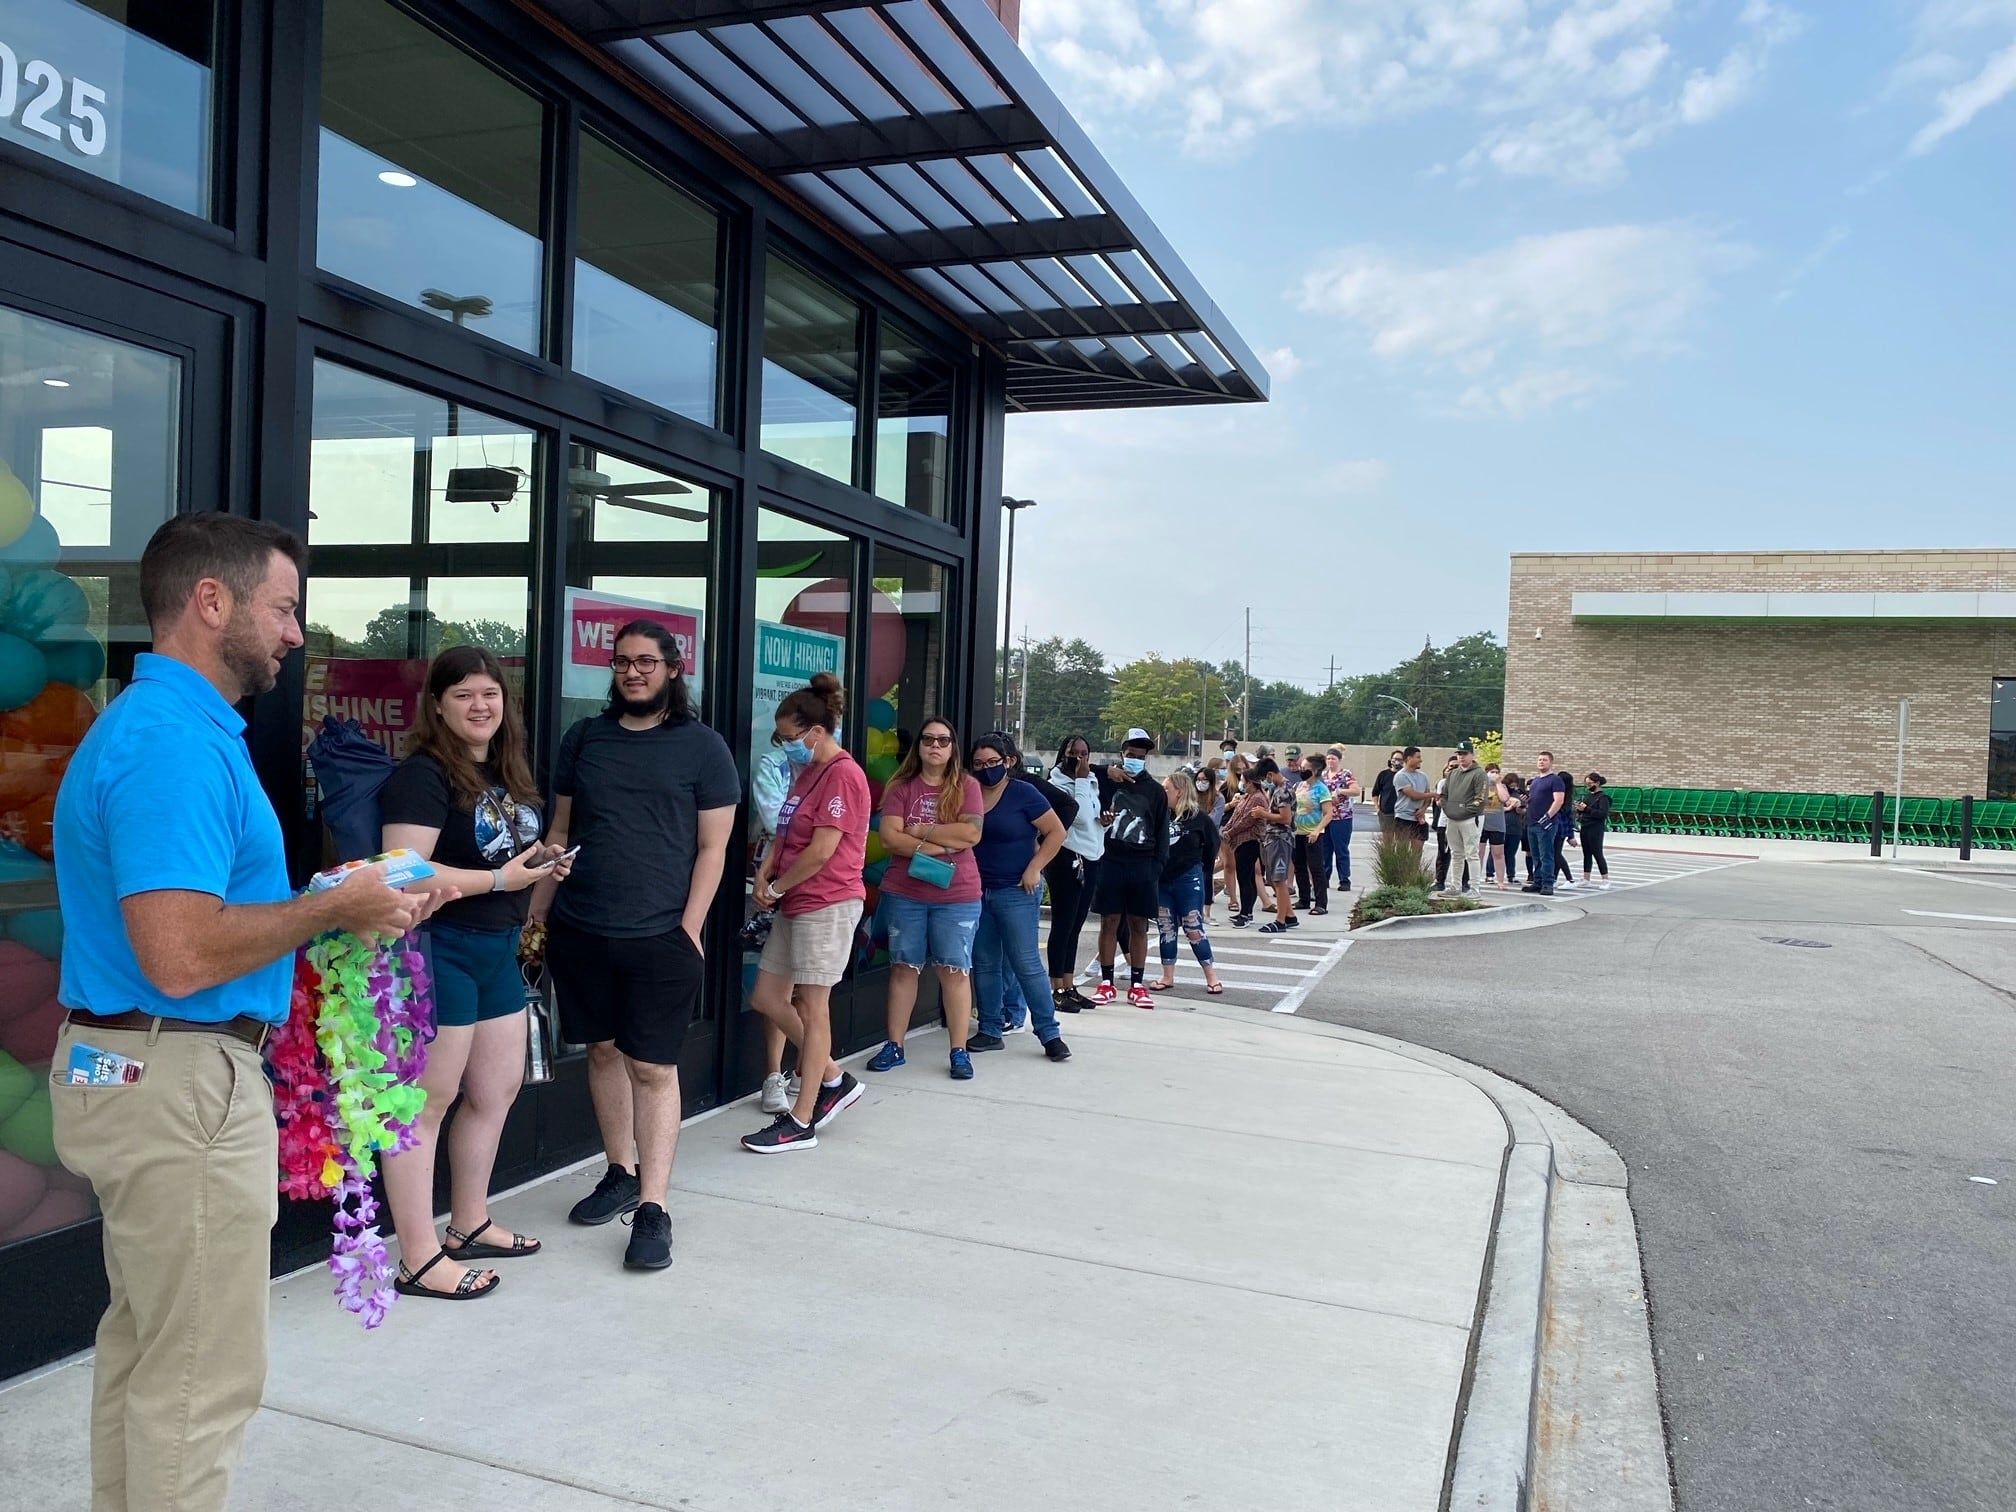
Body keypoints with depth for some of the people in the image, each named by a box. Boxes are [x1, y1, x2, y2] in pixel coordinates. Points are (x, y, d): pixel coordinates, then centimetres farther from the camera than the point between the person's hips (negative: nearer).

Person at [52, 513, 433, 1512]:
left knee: (143, 1344, 22)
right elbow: (181, 956, -29)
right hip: (181, 1084, -11)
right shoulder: (174, 740, -21)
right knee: (200, 1374, 3)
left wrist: (336, 904, 7)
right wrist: (332, 911, -16)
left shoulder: (171, 726, 12)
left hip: (142, 1076, 11)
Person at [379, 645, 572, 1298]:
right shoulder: (423, 775, -15)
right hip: (440, 949, -9)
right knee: (428, 1101, -1)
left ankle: (470, 1225, 32)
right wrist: (500, 880, -22)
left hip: (497, 949, 9)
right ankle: (420, 1260, 9)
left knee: (498, 1089, 16)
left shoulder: (504, 772, 12)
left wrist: (541, 859, 6)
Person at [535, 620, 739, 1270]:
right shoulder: (584, 736, 9)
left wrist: (690, 931, -10)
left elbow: (712, 848, -3)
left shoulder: (701, 746, -2)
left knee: (653, 1069, -2)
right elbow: (560, 831, 14)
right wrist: (537, 912, 9)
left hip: (659, 939, -4)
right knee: (603, 1051, 13)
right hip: (579, 931, 4)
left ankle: (653, 1208, 4)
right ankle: (621, 1174, 30)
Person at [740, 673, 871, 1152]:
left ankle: (801, 1122, 6)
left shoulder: (843, 775, -15)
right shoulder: (806, 772, 15)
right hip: (795, 904, 10)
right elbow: (785, 834, 17)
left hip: (827, 904, -10)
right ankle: (835, 1079, 24)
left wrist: (777, 887, -9)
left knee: (812, 1008, -3)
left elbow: (822, 850, -20)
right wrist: (765, 875, 0)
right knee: (767, 998, 11)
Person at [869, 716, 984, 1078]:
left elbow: (971, 834, -11)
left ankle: (959, 1051, 8)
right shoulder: (901, 787, 4)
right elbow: (889, 838, -6)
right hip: (904, 894, 1)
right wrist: (935, 848, -15)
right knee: (903, 967, 8)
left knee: (955, 971, 2)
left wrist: (919, 831, -9)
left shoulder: (967, 786, 2)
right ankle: (894, 1046, 17)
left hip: (957, 895, -1)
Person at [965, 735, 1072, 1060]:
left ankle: (1050, 1034, 2)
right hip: (977, 890, 5)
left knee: (1026, 963, -5)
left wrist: (1034, 869, -11)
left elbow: (1056, 832, -6)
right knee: (984, 964, 9)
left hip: (1016, 891, -5)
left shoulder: (1023, 794, -7)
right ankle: (990, 1030, 19)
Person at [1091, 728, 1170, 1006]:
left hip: (1143, 866, 1)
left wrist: (1157, 866, -3)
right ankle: (1106, 982, 12)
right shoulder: (1106, 782, 4)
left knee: (1139, 925, 5)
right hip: (1110, 861, -1)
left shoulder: (1155, 790, 8)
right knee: (1109, 922, 3)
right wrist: (1105, 772, -8)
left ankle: (1137, 985, 12)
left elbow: (1162, 832, 7)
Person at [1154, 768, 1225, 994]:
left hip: (1188, 880, -4)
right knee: (1165, 929, 10)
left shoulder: (1198, 818, -7)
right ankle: (1167, 976, 20)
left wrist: (1199, 866, 8)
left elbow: (1214, 844, 5)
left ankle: (1211, 977, 8)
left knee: (1194, 929, -1)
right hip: (1161, 880, 4)